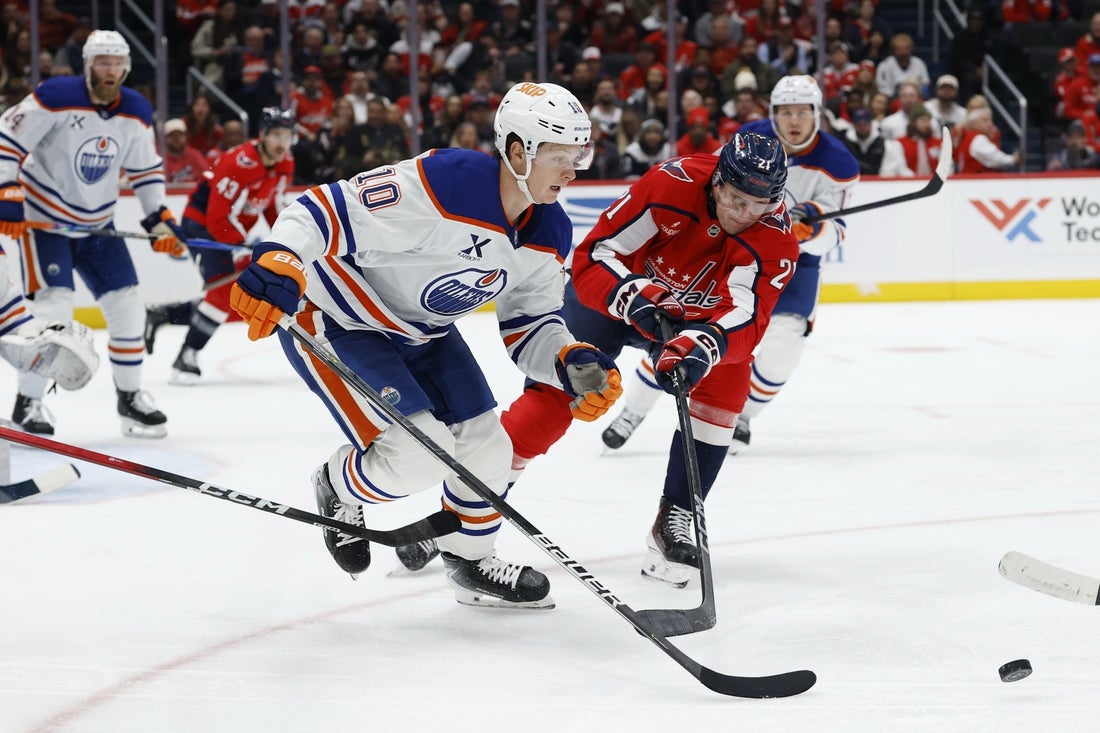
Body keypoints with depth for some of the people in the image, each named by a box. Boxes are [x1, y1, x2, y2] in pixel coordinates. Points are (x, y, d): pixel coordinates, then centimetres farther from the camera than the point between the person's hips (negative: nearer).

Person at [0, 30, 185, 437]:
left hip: (96, 223, 6)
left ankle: (130, 396, 20)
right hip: (43, 218, -6)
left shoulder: (137, 113, -2)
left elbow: (147, 170, 10)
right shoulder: (56, 98, -20)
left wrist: (159, 220, 2)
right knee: (53, 306, -19)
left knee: (126, 304, 3)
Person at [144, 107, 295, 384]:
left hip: (232, 228, 9)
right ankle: (187, 358, -18)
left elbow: (273, 205, 13)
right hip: (202, 223, -9)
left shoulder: (285, 164, -3)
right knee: (225, 288, -23)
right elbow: (219, 219, -30)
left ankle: (160, 315, 21)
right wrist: (247, 257, -30)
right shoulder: (239, 164, -29)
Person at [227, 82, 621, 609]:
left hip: (422, 330, 8)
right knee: (418, 455, -19)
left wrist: (574, 365, -17)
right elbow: (326, 209, -34)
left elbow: (529, 326, 3)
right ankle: (339, 489, 14)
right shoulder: (442, 184, -33)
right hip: (337, 322, -8)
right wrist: (277, 265, -50)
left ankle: (471, 563, 31)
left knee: (486, 449, 5)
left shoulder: (549, 234, -7)